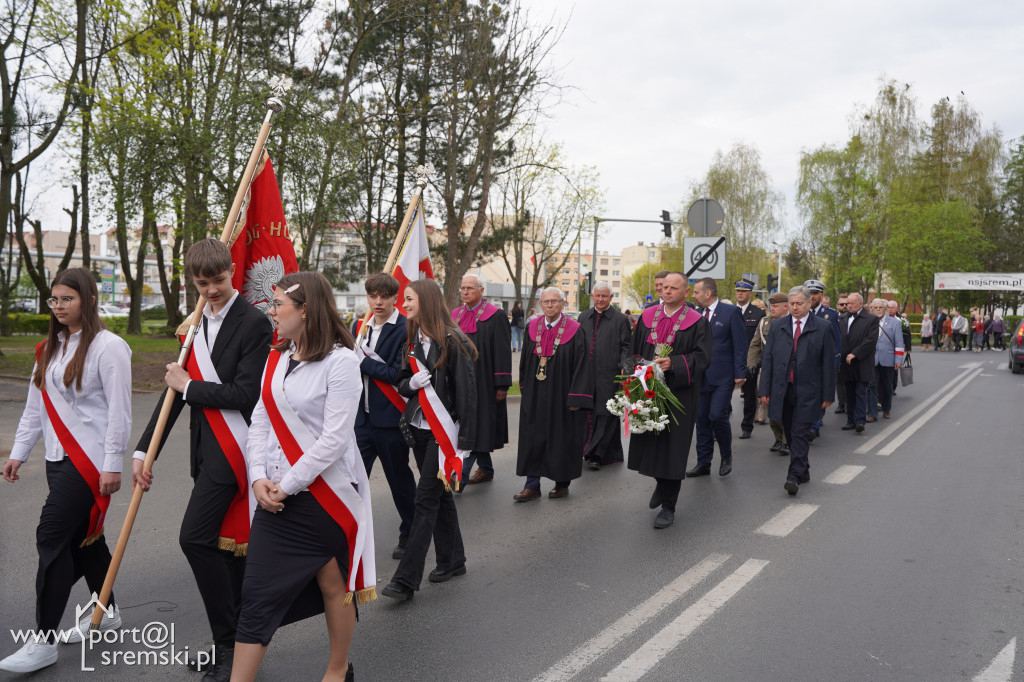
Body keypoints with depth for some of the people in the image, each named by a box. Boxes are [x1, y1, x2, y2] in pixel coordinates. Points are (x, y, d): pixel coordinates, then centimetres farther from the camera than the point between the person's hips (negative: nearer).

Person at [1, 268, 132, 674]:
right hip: (58, 457, 8)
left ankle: (44, 641, -1)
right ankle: (106, 611, 32)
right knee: (83, 535, 15)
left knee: (52, 537, -9)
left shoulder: (108, 347, -11)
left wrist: (112, 465, -16)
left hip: (89, 458, -8)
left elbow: (118, 410, -14)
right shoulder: (49, 348, 13)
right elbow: (35, 406, 18)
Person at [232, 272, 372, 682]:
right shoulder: (277, 357, 8)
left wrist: (288, 484, -15)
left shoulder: (340, 361, -14)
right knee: (257, 592, 4)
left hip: (326, 491, -5)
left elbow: (335, 439, -18)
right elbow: (261, 422, 8)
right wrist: (259, 478, -4)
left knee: (333, 583, 12)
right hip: (276, 494, 6)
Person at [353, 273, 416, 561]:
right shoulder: (361, 327, 10)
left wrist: (364, 361, -15)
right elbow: (354, 365, 16)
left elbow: (399, 374, -20)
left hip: (391, 418, -5)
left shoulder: (405, 329, -12)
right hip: (362, 416, 6)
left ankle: (410, 535, 29)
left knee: (399, 478, 10)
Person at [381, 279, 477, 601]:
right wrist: (411, 383, -10)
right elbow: (402, 382, 15)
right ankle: (452, 560, 29)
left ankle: (406, 580, -4)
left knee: (426, 498, -7)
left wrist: (464, 440, -15)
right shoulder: (413, 339, 10)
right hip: (420, 428, 7)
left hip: (443, 430, -7)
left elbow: (466, 392, -13)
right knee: (439, 494, 16)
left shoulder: (452, 341, -13)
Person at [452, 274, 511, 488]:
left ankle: (461, 476, -9)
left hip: (483, 382, -6)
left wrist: (502, 384, -13)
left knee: (475, 427, -7)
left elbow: (502, 351, -9)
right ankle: (486, 469, 26)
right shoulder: (456, 316, 11)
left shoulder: (495, 316, -7)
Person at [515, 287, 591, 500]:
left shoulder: (574, 331, -8)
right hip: (535, 395, 4)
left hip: (561, 394, -4)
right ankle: (532, 486, 12)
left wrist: (576, 398, -13)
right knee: (532, 439, 5)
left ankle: (562, 483, 23)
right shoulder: (532, 328, 4)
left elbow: (580, 366, -9)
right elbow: (525, 361, 12)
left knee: (562, 439, 7)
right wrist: (525, 389, 10)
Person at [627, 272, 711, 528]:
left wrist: (673, 363, -23)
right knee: (648, 441, 11)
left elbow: (702, 357, -11)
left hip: (678, 393, -4)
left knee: (672, 447, -2)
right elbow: (633, 350, 14)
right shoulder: (647, 317, 9)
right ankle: (661, 482, 40)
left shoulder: (697, 322, -4)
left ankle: (668, 506, 9)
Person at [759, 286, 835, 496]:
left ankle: (794, 476, -9)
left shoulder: (823, 327, 1)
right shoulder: (777, 327, 8)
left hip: (807, 392, -3)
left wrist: (828, 394, -4)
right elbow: (768, 359, 8)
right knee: (790, 435, 11)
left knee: (799, 434, -9)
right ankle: (803, 471, 27)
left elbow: (828, 362, 0)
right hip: (782, 390, 4)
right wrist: (765, 390, 2)